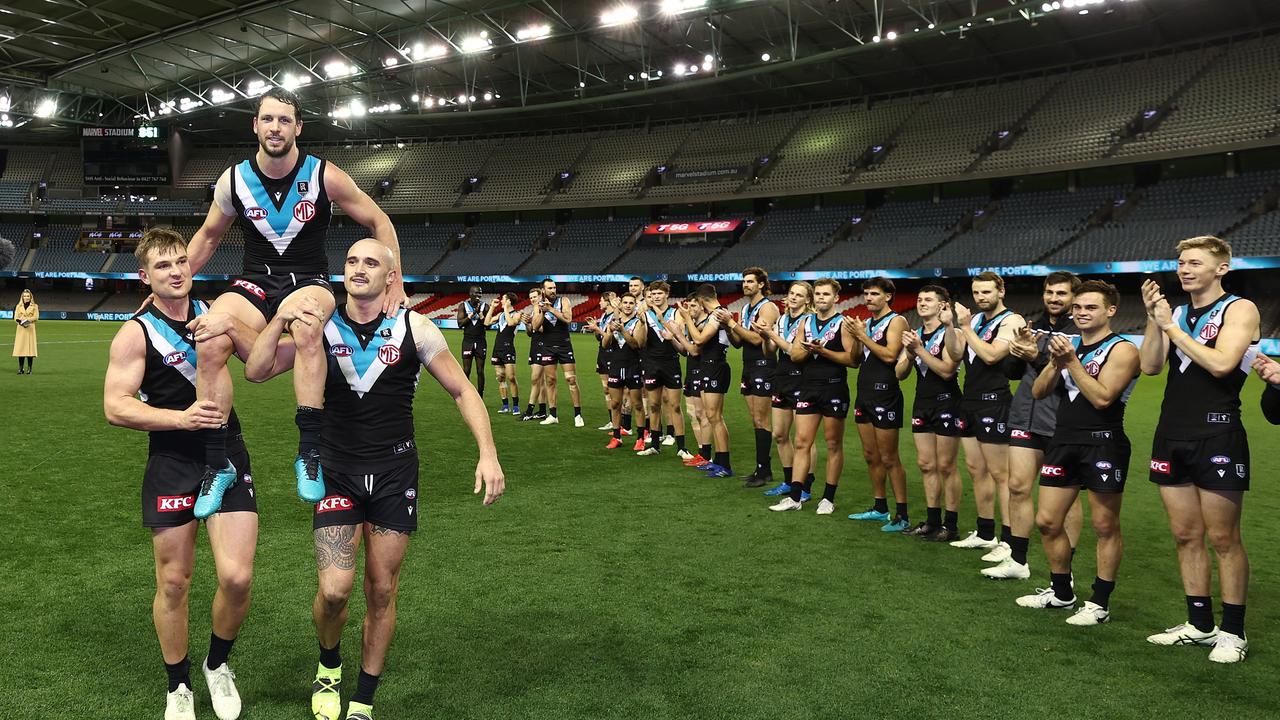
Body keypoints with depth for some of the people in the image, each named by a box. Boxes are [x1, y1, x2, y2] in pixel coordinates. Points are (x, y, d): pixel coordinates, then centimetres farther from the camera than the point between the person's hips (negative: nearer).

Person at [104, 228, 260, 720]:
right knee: (173, 583, 6)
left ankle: (218, 664, 22)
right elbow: (115, 407, -10)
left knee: (237, 578, -7)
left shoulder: (213, 314, 6)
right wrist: (181, 418, -21)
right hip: (172, 464, -2)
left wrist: (232, 327, -18)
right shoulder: (136, 333, -4)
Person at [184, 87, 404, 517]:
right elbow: (208, 236, 18)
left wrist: (394, 283, -4)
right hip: (255, 283, 3)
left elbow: (379, 223, 4)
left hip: (308, 282, -2)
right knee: (209, 344, -29)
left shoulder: (325, 177, -5)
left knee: (305, 327, -41)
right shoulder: (233, 180, 1)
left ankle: (310, 454, -34)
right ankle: (217, 466, -16)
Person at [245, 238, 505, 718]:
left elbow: (462, 391, 1)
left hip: (395, 473, 0)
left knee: (381, 592, 6)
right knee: (334, 590, -9)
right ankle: (328, 666, 25)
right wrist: (280, 319, -20)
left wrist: (488, 454, -9)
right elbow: (256, 372, -5)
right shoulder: (318, 327, -1)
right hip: (338, 473, 0)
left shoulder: (414, 329, -5)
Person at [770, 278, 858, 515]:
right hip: (808, 387, 5)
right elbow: (794, 355, 11)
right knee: (801, 442, 3)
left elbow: (852, 358, -12)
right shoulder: (806, 323, 13)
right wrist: (808, 350, -9)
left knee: (834, 444, 5)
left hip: (834, 388, -5)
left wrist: (823, 351, -18)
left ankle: (828, 498, 13)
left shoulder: (843, 324, -3)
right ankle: (795, 497, 6)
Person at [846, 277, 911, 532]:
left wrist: (863, 336, -13)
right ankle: (880, 508, 24)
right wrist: (855, 335, 1)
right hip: (864, 393, 8)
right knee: (870, 456, 13)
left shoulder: (896, 321, -7)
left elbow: (889, 355, -20)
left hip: (885, 394, -8)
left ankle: (902, 516, 1)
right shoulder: (867, 323, 16)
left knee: (889, 459, -6)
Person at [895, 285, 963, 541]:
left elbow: (947, 370, -22)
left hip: (946, 403, -7)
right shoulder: (915, 335, 11)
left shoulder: (950, 333, -10)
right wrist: (909, 353, -10)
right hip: (922, 403, 7)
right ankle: (932, 522, 18)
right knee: (926, 465, 10)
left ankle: (950, 526, 5)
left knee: (946, 466, -3)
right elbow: (900, 374, 9)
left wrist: (919, 349, -21)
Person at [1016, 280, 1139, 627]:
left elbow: (1102, 397, -19)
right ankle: (1060, 591, 26)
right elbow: (1039, 392, 9)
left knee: (1105, 527, 3)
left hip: (1103, 443, -7)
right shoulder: (1068, 345, 14)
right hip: (1064, 441, 7)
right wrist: (1055, 361, -7)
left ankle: (1100, 603, 14)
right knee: (1047, 521, 9)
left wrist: (1071, 361, -17)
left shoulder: (1122, 350, -6)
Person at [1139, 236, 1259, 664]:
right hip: (1172, 436, 6)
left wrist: (1171, 326, -13)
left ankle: (1233, 631, 11)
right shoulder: (1176, 313, 13)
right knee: (1185, 536, 11)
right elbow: (1150, 366, 3)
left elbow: (1220, 363, -19)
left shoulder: (1239, 309, -4)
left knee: (1223, 538, 0)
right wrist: (1153, 318, -6)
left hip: (1217, 436, -6)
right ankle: (1199, 624, 21)